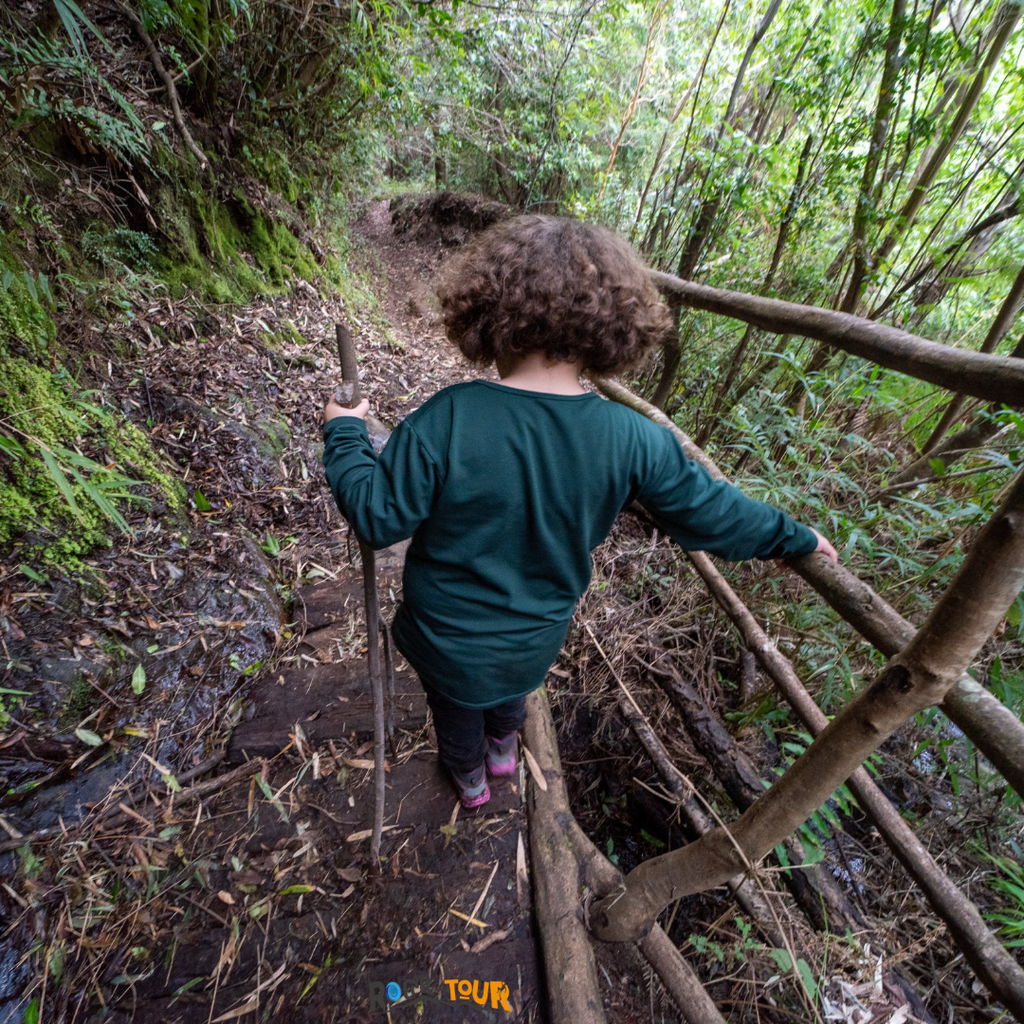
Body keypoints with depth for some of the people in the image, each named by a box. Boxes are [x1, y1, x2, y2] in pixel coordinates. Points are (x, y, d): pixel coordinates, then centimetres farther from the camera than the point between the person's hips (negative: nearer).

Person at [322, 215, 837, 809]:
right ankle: (504, 748, 68)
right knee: (511, 693, 38)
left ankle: (470, 779, 62)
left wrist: (345, 435, -5)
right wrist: (793, 538, 7)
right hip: (536, 641, 3)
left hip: (447, 641, -2)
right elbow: (709, 515, -12)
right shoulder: (633, 440, -24)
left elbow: (379, 518, -21)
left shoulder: (446, 422, -32)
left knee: (456, 710, 32)